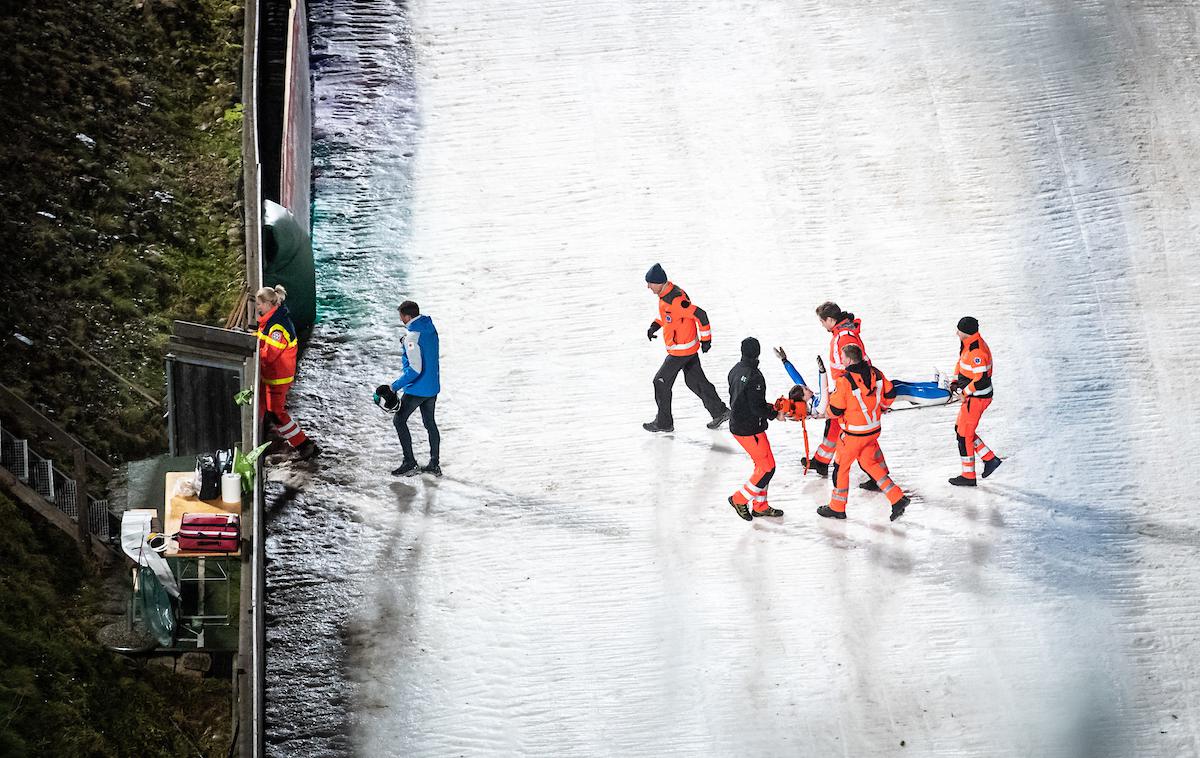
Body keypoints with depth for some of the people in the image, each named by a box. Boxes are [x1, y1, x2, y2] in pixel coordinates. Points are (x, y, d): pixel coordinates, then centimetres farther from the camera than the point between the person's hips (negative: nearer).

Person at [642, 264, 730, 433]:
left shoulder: (675, 299, -29)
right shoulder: (665, 293, 2)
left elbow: (700, 314, -27)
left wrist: (706, 338, -18)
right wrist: (656, 325, 8)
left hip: (680, 350, -9)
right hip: (690, 348, 9)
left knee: (661, 383, 2)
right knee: (695, 381, 19)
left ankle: (664, 423, 14)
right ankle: (719, 412, 27)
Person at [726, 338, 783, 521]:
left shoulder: (736, 370, 3)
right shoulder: (754, 376, -25)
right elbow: (757, 407, -24)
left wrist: (769, 406, 13)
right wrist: (774, 414, -5)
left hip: (737, 424, 9)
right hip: (750, 430, -9)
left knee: (762, 464, 18)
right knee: (767, 467, 2)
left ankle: (760, 506, 25)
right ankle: (739, 499, 8)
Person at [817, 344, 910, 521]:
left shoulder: (844, 381, -23)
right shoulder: (875, 373, -4)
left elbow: (834, 411, -17)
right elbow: (890, 394, 8)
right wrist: (880, 407, 26)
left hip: (853, 434, -6)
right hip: (873, 430, 6)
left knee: (841, 467, 12)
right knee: (870, 463, 21)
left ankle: (837, 508, 23)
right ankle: (897, 498, 13)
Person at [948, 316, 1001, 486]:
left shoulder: (977, 352, -28)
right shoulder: (968, 344, 4)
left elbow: (981, 380, -28)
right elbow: (961, 361, 21)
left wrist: (965, 391, -16)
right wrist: (955, 381, 10)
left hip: (976, 398, -10)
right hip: (972, 396, 10)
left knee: (964, 435, 1)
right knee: (959, 428, 19)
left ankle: (968, 476, 13)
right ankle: (990, 459, 22)